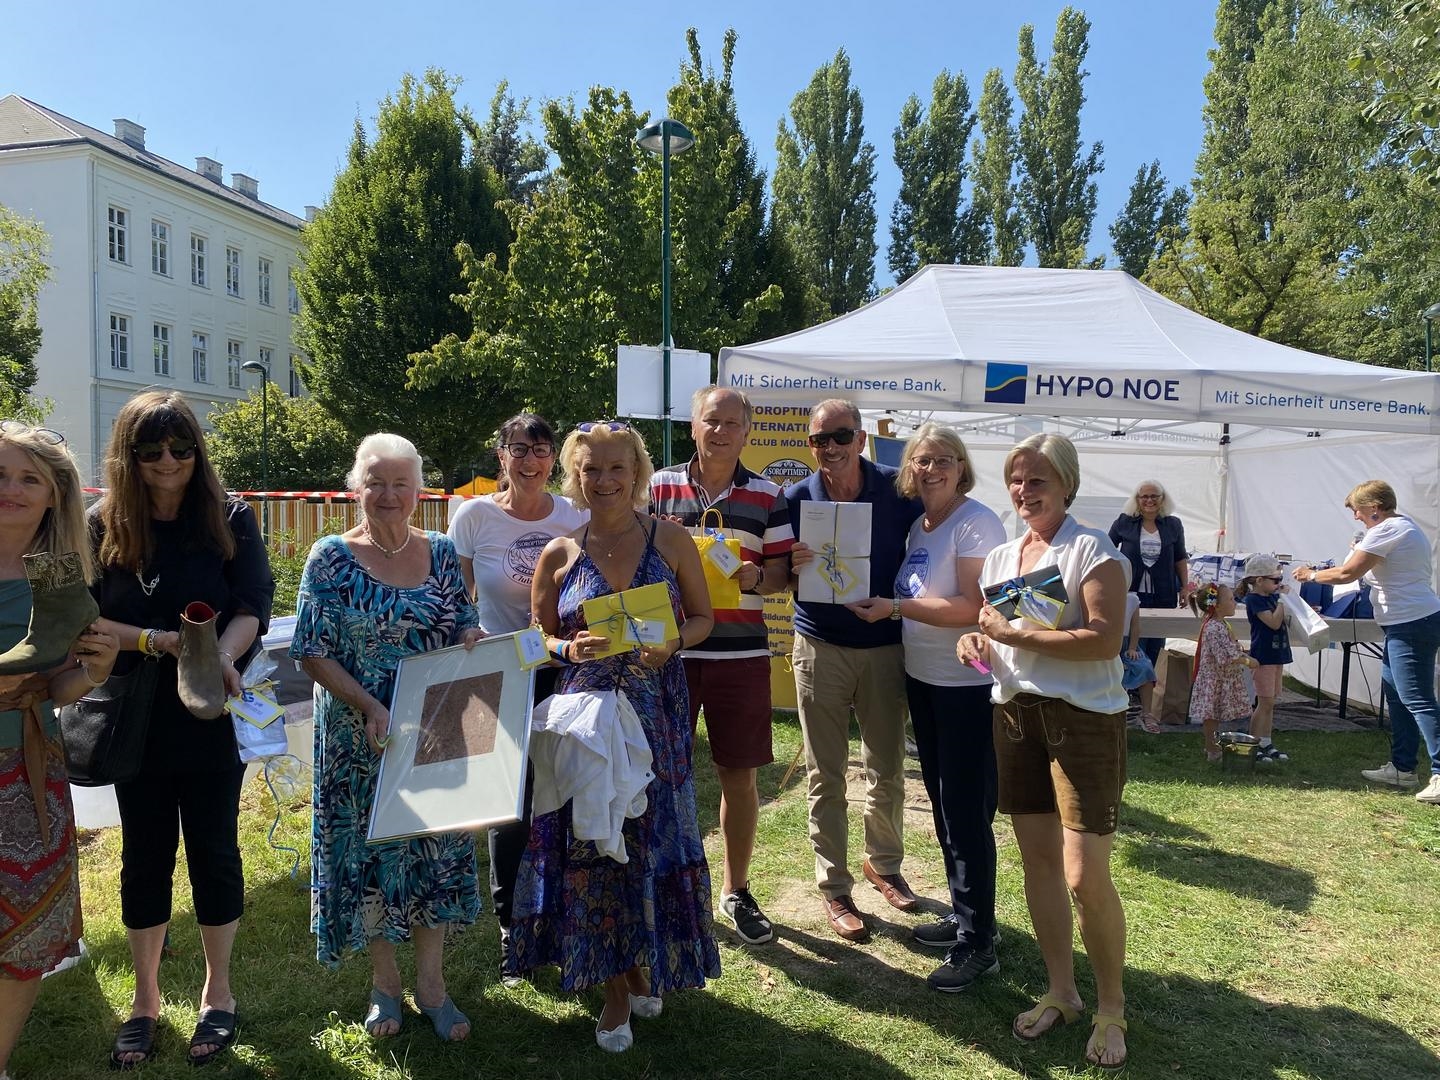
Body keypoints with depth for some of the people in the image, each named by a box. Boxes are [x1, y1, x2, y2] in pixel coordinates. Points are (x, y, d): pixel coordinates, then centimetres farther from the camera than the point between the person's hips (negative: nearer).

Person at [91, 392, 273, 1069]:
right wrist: (158, 642, -20)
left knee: (213, 848, 8)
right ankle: (145, 999, 29)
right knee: (145, 854, 12)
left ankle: (217, 993, 26)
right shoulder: (102, 525, -1)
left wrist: (221, 657, -29)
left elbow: (253, 607, -9)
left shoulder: (231, 519, -4)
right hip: (137, 718, 1)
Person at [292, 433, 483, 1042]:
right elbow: (313, 653, -9)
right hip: (361, 739, -2)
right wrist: (369, 707, -20)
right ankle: (384, 984, 30)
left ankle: (431, 982, 26)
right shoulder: (331, 558, -7)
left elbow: (468, 628, 10)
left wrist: (470, 639, -14)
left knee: (437, 846, 9)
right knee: (369, 850, 9)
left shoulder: (441, 552, 3)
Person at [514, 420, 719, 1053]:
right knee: (591, 842, 3)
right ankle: (615, 989, 22)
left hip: (656, 715, 0)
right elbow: (538, 639, 7)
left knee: (652, 837, 7)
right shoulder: (558, 555, 2)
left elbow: (703, 617, 6)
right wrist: (570, 649, -14)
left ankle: (645, 966, 33)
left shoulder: (671, 540, 0)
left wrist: (672, 643, -14)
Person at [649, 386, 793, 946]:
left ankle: (737, 890, 27)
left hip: (742, 653, 0)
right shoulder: (657, 487, 4)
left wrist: (756, 577, -15)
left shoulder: (768, 497, 5)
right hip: (669, 649, 0)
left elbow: (783, 573, 6)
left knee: (739, 776, 9)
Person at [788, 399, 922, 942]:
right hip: (820, 648, 0)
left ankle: (884, 863, 37)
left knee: (887, 770, 14)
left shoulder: (898, 491, -6)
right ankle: (834, 887, 20)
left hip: (885, 647, 1)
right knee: (826, 776, 6)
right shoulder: (796, 499, -4)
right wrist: (794, 567, -22)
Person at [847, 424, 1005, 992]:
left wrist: (894, 608, -22)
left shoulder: (976, 522, -15)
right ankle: (962, 913, 33)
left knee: (966, 810, -2)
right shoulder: (918, 525, 10)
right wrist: (888, 607, 1)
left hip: (967, 684, -9)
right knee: (942, 801, 17)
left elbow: (971, 608, -22)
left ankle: (977, 942, 11)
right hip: (923, 678, 9)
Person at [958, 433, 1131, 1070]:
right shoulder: (1000, 557, 12)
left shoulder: (1091, 550, -9)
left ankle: (1111, 1010, 17)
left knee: (1087, 879, -6)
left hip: (1084, 718, -6)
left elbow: (1105, 640, -19)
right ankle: (1061, 993, 30)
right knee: (1037, 861, 13)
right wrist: (975, 641, -2)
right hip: (1016, 714, 7)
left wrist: (1016, 636, -19)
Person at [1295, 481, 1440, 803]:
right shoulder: (1406, 527, 18)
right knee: (1395, 694, 15)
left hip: (1411, 625, -11)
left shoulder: (1386, 530, -14)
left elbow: (1347, 573, -17)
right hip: (1411, 622, 11)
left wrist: (1311, 575, -2)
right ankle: (1402, 768, 21)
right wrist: (1364, 550, 15)